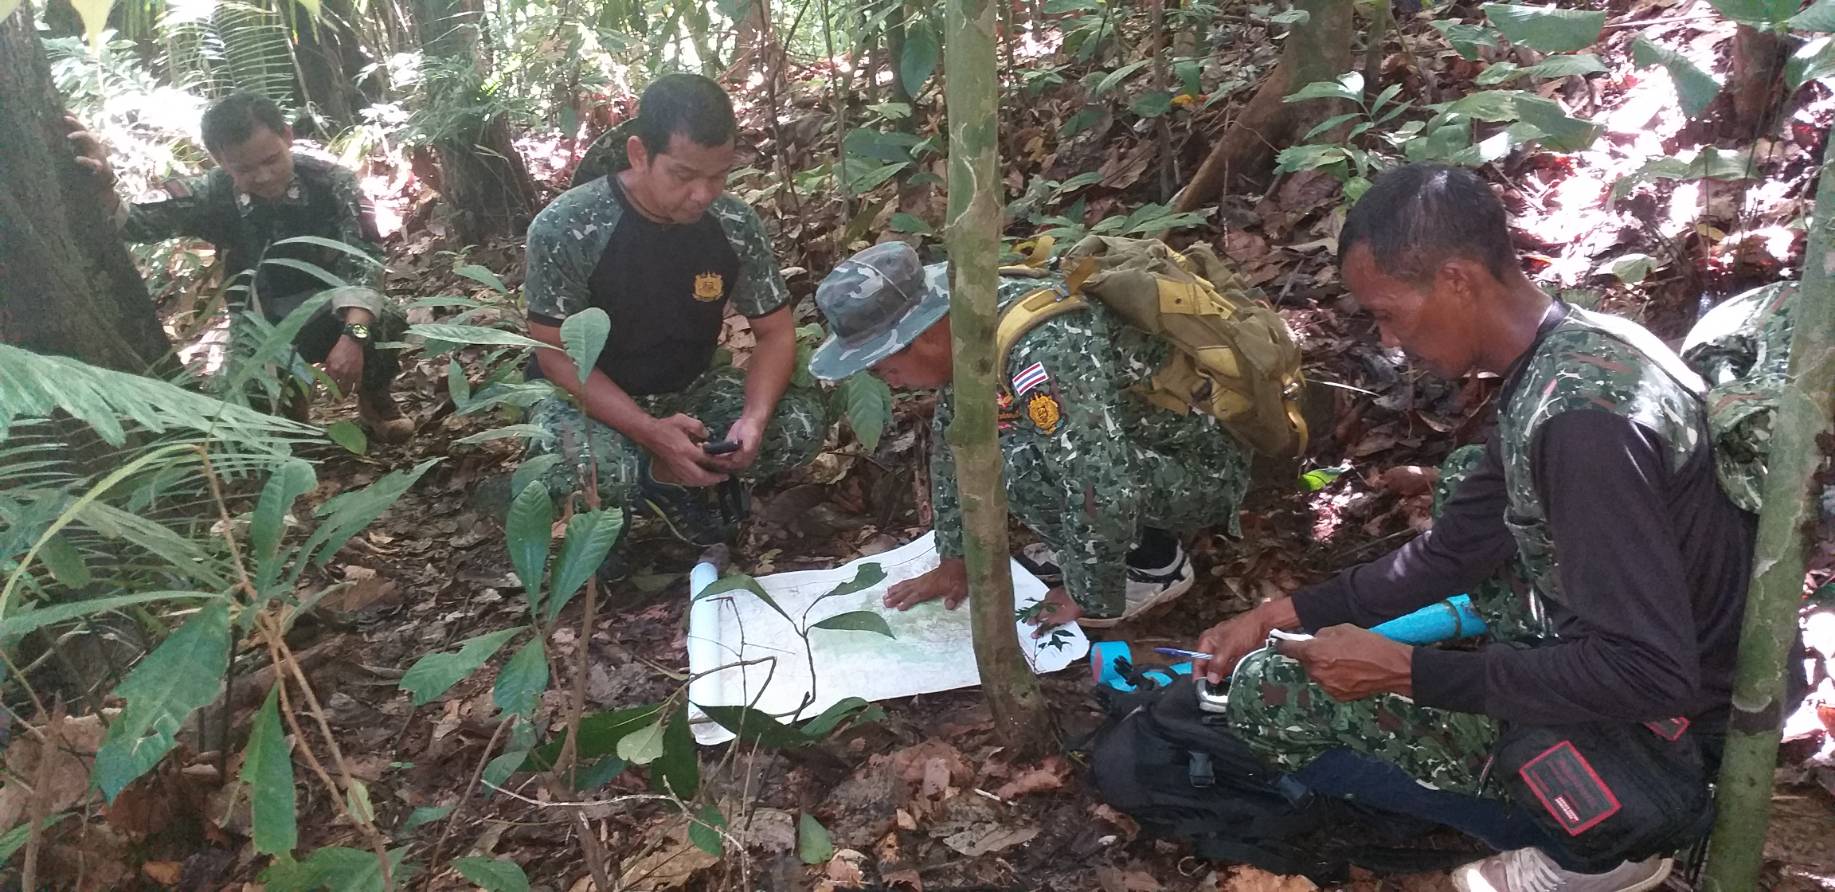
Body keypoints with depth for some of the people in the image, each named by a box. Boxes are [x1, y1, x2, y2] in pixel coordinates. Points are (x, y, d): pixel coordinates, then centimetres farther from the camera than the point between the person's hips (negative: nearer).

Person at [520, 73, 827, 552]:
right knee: (567, 465, -37)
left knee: (804, 422, -19)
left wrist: (755, 417, -27)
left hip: (690, 390, 4)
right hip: (592, 399, -4)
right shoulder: (564, 229, -24)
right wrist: (650, 432, -33)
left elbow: (775, 332, -6)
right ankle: (608, 505, 0)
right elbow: (558, 356, -19)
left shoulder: (737, 225, -14)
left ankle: (664, 476, 0)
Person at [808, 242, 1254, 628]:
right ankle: (1133, 534, 12)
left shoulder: (1043, 352, -35)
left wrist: (1089, 599, -20)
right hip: (1141, 436, 9)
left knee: (1020, 464, -27)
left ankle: (1155, 566, -4)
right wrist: (955, 561, 10)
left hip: (1202, 466, -9)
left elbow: (1104, 493, -37)